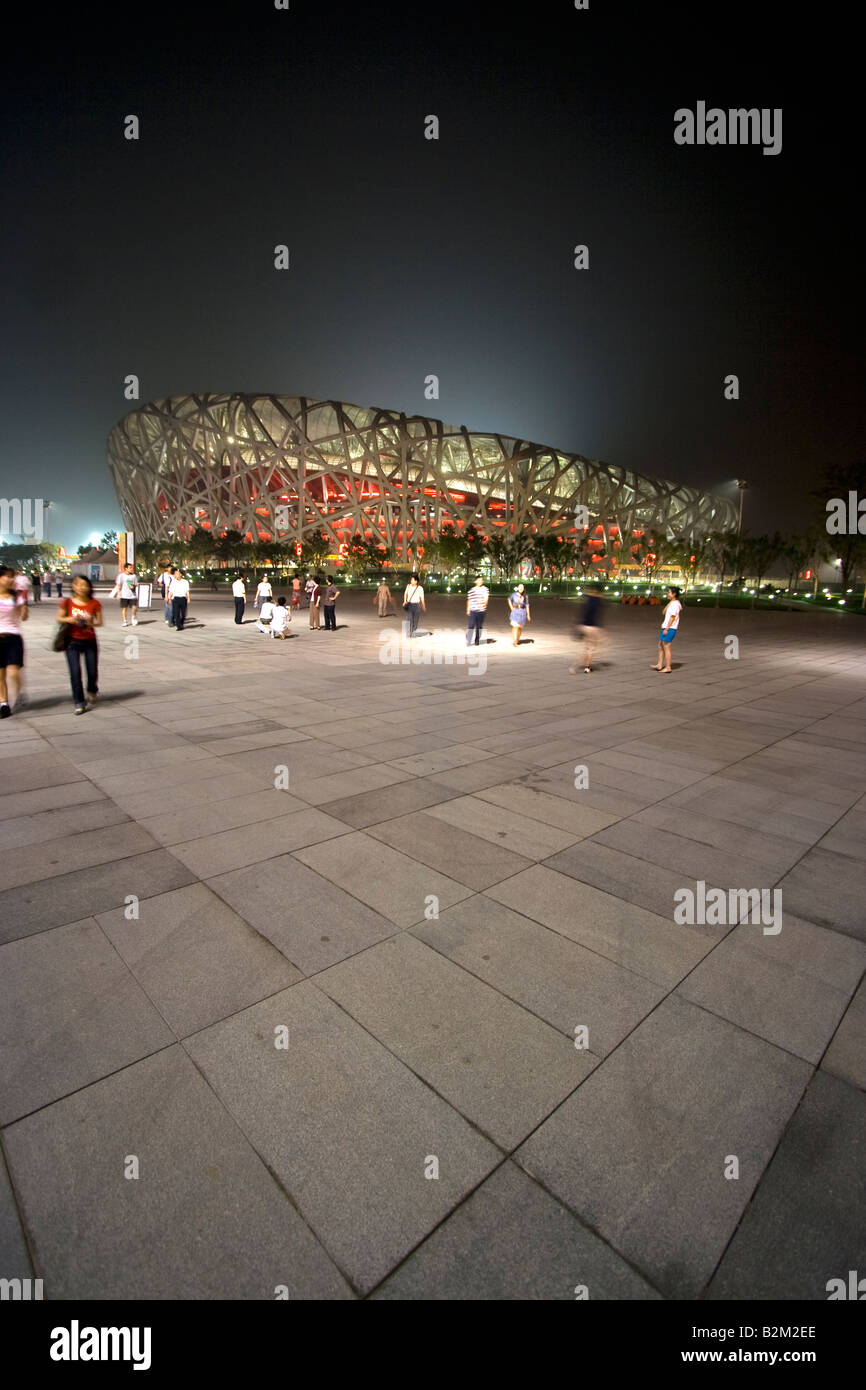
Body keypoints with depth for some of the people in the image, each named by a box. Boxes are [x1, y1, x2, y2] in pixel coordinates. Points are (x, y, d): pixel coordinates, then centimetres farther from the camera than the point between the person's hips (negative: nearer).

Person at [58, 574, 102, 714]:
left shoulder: (94, 604, -2)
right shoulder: (67, 602, -2)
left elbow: (99, 622, 3)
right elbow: (59, 618, 6)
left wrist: (91, 623, -17)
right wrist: (69, 619, -14)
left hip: (90, 641, 1)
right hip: (73, 641, 0)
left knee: (92, 671, 3)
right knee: (75, 672, -7)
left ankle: (92, 691, 36)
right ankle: (79, 702, 2)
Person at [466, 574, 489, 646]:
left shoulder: (485, 589, 3)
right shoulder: (472, 590, 6)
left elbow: (486, 599, -6)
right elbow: (469, 600, 13)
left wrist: (482, 601, -27)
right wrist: (468, 610, 10)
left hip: (481, 610, 1)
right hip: (473, 610, -1)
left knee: (479, 626, 7)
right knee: (471, 625, -9)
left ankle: (477, 641, 18)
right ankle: (467, 641, -8)